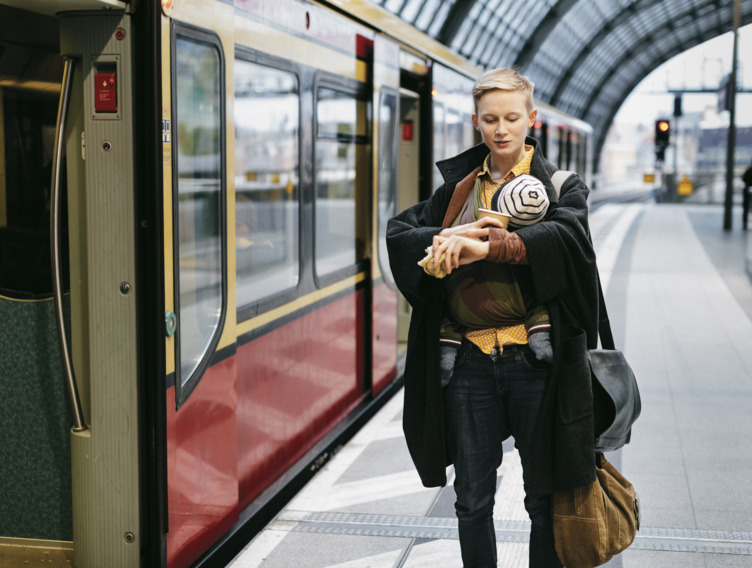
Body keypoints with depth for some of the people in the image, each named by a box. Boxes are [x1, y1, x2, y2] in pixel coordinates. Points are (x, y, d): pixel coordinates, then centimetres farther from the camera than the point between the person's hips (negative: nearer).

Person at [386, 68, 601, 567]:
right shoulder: (459, 186, 12)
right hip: (471, 362, 3)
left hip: (535, 362, -2)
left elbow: (567, 233, -19)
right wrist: (446, 240, -16)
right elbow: (399, 232, 4)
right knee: (472, 503, 12)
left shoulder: (561, 186, 3)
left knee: (544, 501, 8)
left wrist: (488, 247, -32)